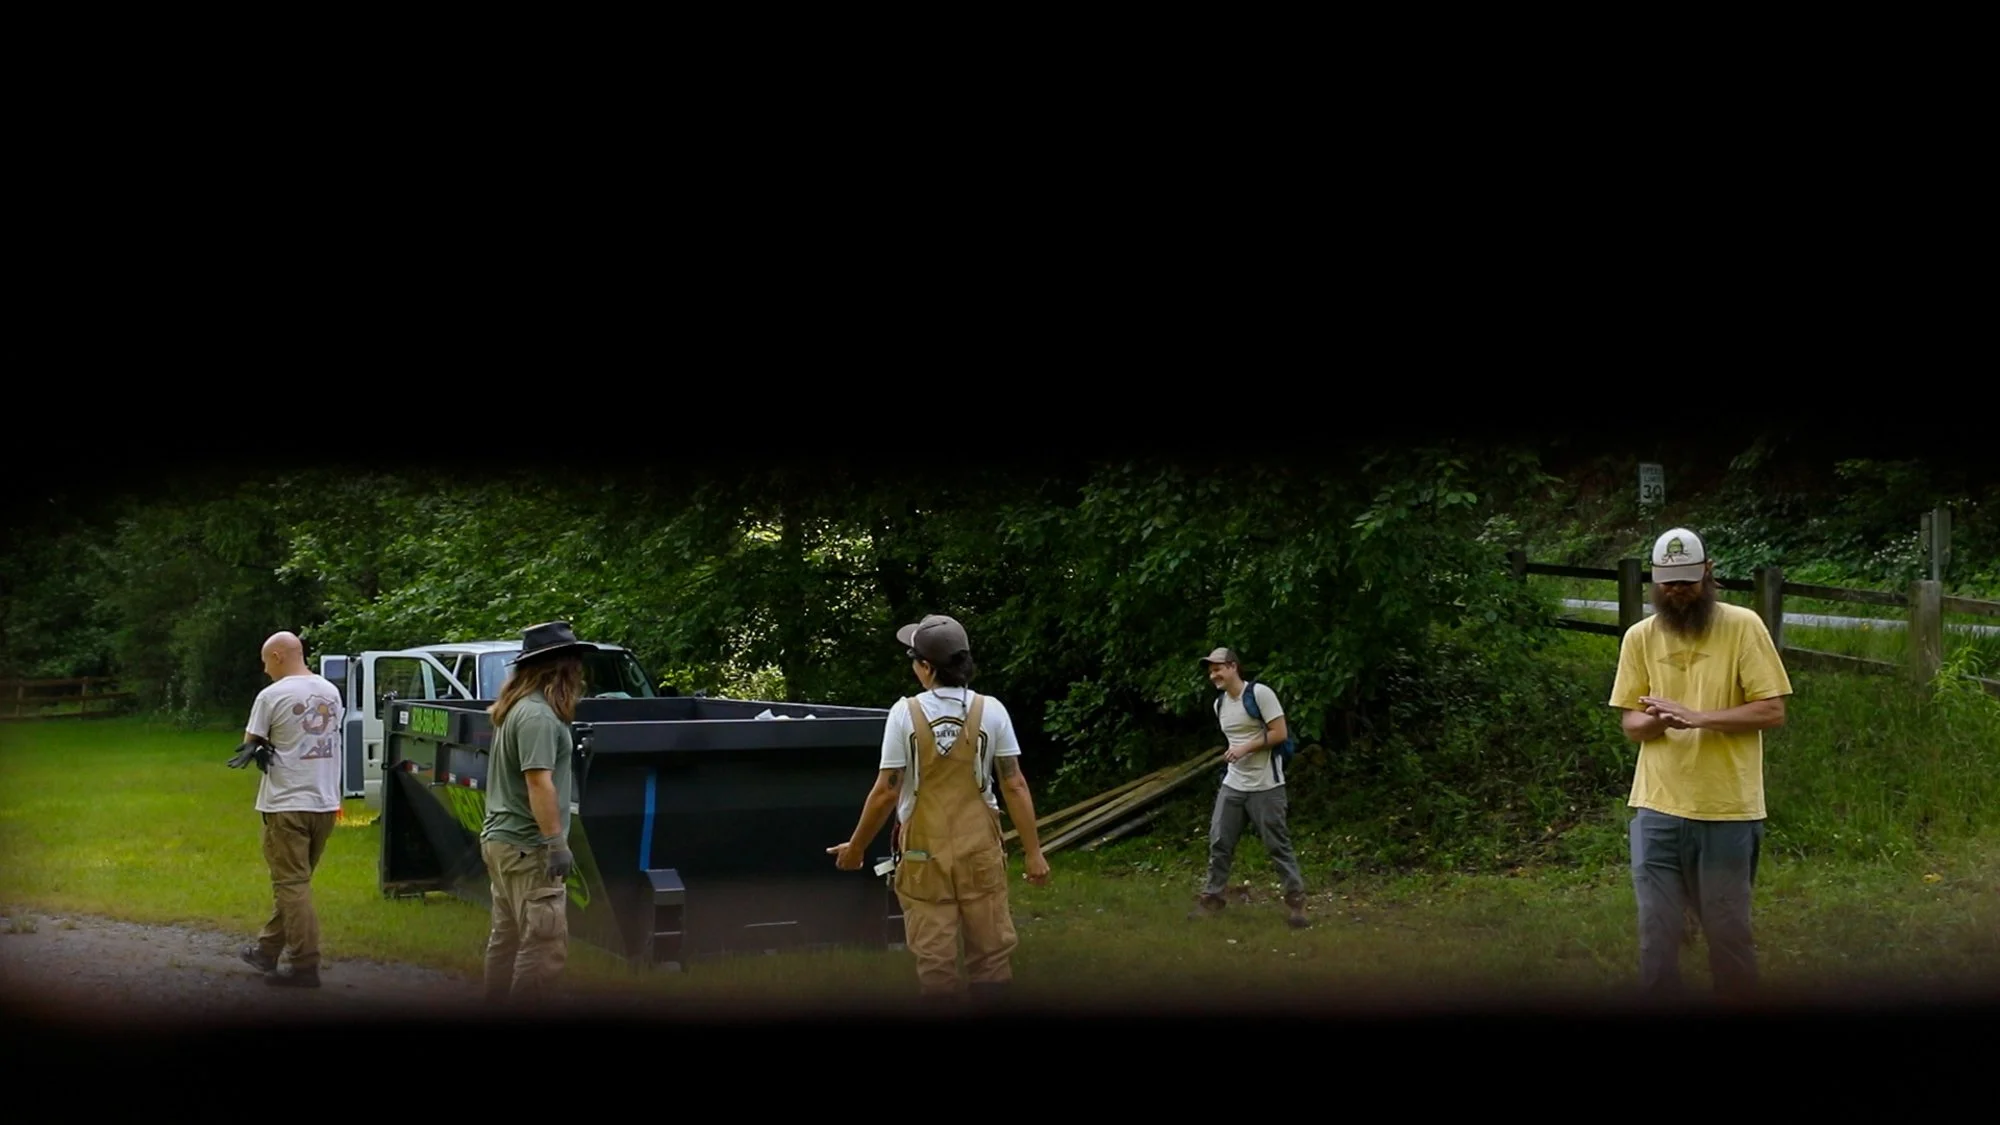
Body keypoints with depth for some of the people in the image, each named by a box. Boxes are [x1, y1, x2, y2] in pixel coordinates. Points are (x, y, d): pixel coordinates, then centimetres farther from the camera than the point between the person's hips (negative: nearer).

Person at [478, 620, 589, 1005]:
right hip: (527, 846, -11)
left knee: (506, 939, 16)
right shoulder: (538, 716, -18)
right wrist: (557, 842, -22)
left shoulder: (514, 708, 13)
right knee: (546, 945, -10)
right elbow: (539, 783, -23)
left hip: (501, 839, 11)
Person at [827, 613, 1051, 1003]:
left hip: (925, 853, -1)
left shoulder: (906, 713, -9)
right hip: (979, 849, 1)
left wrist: (856, 846, 5)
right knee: (992, 953, 11)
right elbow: (1014, 786, -4)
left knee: (935, 960, 5)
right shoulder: (990, 711, -4)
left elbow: (886, 792, -8)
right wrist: (1033, 852, 2)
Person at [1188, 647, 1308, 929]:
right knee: (1219, 842, 5)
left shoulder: (1260, 693, -13)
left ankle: (1296, 899, 9)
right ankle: (1212, 898, 13)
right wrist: (1232, 755, 13)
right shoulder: (1219, 704, 11)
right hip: (1232, 785, 7)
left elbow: (1279, 733, -16)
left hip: (1265, 786, -7)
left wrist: (1246, 748, -19)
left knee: (1277, 845, -1)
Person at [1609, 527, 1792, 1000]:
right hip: (1657, 808, 3)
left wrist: (1697, 716, -20)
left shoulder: (1743, 626, -5)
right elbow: (1630, 722, 7)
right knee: (1657, 933, 5)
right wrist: (1655, 720, -17)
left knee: (1729, 931, 9)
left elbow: (1772, 711, -9)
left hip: (1728, 810, -2)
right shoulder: (1640, 637, 5)